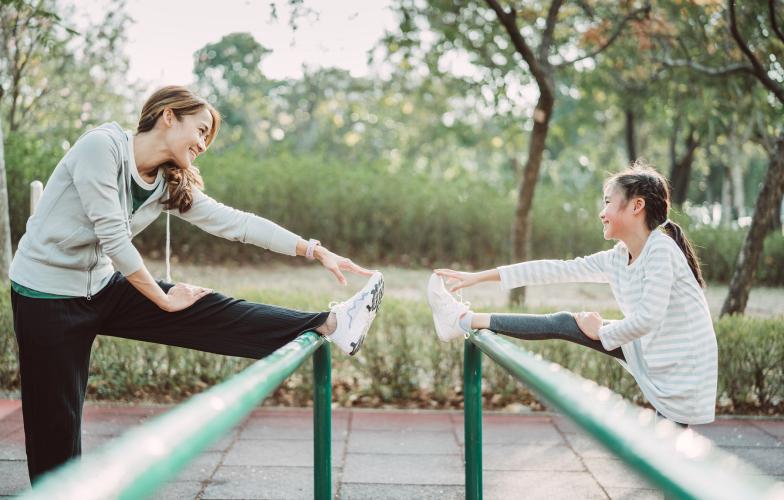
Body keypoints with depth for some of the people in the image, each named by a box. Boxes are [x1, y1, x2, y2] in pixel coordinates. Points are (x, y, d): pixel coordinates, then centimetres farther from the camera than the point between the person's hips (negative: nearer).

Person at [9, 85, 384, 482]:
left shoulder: (170, 185, 2)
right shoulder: (101, 145, -19)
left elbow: (234, 222, 0)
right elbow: (112, 236, -22)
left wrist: (315, 251, -5)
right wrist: (164, 299, -14)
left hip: (101, 287, 6)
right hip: (47, 294, -6)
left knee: (216, 313, -4)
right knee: (56, 424, -2)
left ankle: (331, 324, -7)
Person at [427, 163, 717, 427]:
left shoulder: (661, 249, -23)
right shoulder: (616, 259, 3)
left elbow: (647, 318, -30)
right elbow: (555, 270, 5)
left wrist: (601, 332, -9)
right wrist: (480, 277, 7)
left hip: (682, 373, -8)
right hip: (651, 355, 8)